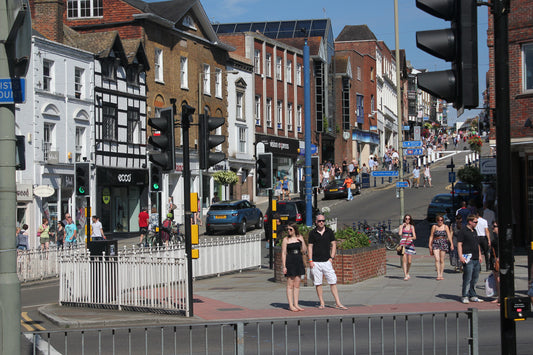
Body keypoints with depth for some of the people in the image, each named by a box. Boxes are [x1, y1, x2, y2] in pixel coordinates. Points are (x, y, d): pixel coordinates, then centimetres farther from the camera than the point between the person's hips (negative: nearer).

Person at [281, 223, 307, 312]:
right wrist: (284, 266, -10)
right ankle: (291, 305, 1)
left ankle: (296, 304, 11)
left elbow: (304, 251, 8)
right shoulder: (286, 239, -2)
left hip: (299, 262, 4)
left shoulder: (300, 238, 8)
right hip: (290, 262, -4)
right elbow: (283, 253, -4)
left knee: (297, 285, 6)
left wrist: (302, 241, -6)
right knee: (290, 285, -2)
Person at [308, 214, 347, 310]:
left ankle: (338, 303, -4)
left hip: (327, 261, 0)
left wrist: (331, 257, -1)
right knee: (318, 283, 2)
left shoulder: (329, 232, 6)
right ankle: (322, 303, 11)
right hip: (316, 262, 0)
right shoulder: (312, 233, 4)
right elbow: (310, 247, 5)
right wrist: (310, 261, -2)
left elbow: (333, 245, 9)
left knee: (333, 282, -5)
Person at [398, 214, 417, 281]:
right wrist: (402, 226, -6)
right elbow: (400, 234, -11)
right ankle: (405, 275, -16)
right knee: (404, 260, -14)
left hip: (410, 244, 2)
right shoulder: (401, 226, 7)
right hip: (403, 243, -2)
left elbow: (415, 237, 2)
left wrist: (411, 238, -19)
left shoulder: (412, 227, 10)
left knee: (409, 261, 1)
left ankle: (407, 273, 26)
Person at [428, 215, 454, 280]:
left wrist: (451, 244, -12)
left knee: (442, 260, 3)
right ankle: (438, 275, -16)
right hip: (435, 244, -1)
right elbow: (431, 236, 7)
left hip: (443, 244, 1)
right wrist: (430, 245, 1)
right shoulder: (434, 227, 5)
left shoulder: (445, 227, 5)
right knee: (437, 259, -14)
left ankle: (441, 275, 12)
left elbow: (449, 236, -1)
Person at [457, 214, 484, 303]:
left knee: (475, 278, 10)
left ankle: (473, 296, 18)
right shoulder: (463, 231, -5)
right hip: (468, 259, -8)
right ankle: (464, 297, -2)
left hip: (476, 259, 8)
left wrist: (480, 255, 24)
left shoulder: (474, 231, 20)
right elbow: (459, 244, -10)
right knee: (467, 279, -8)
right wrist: (460, 256, -19)